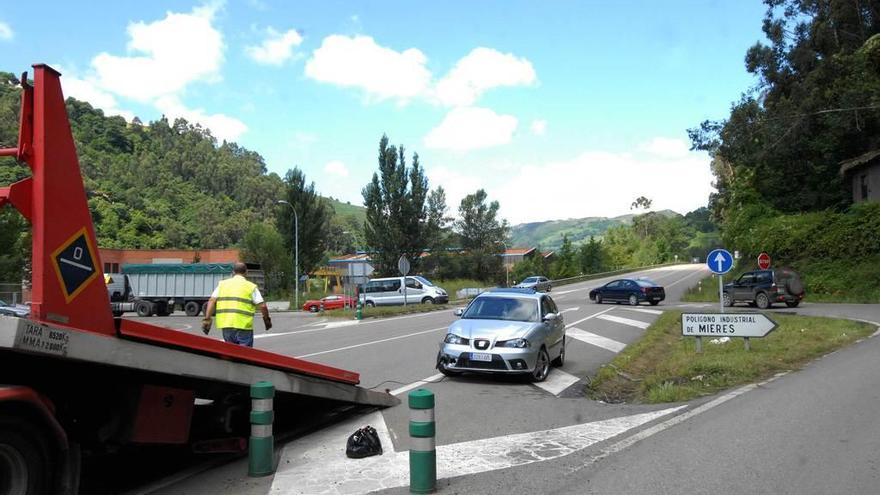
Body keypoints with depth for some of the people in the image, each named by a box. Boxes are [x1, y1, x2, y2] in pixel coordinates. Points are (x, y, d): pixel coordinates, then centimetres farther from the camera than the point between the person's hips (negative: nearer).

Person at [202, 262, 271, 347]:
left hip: (225, 324, 4)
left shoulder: (222, 284, 13)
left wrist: (207, 319, 4)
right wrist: (267, 319, 13)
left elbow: (212, 301, 3)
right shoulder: (251, 286, 3)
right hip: (243, 325, -4)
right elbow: (262, 306, -2)